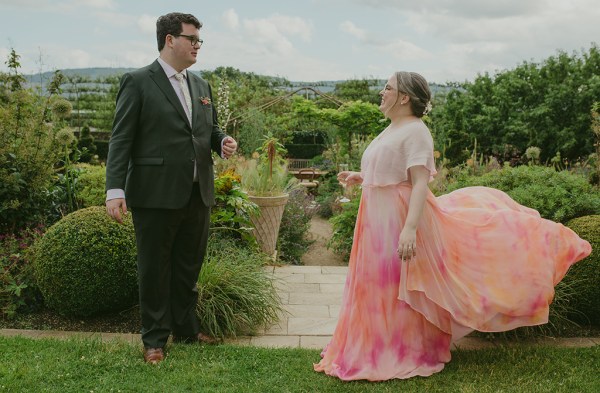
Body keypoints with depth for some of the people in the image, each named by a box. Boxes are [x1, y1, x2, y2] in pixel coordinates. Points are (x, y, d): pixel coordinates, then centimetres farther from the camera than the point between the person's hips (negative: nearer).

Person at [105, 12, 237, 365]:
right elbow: (121, 139, -9)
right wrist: (115, 189, -17)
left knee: (189, 266, 16)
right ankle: (155, 338, 21)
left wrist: (223, 141, -2)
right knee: (155, 269, 7)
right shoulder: (138, 82, -5)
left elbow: (210, 128, 22)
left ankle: (186, 327, 33)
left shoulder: (201, 85, 13)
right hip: (156, 194, -6)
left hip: (198, 194, 6)